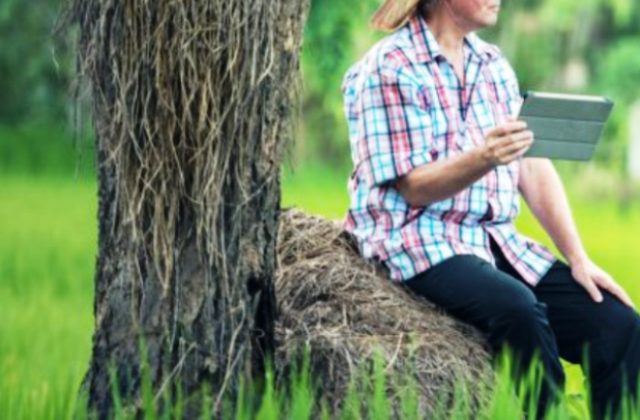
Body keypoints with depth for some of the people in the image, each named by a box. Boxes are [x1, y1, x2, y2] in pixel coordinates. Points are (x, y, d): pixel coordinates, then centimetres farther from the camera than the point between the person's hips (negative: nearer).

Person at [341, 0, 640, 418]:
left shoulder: (494, 65, 15)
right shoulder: (390, 69, -7)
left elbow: (534, 169, 11)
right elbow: (414, 187, -12)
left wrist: (579, 259, 1)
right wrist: (485, 158, -30)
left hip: (499, 240, 7)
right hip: (422, 241, -7)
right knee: (519, 308, -36)